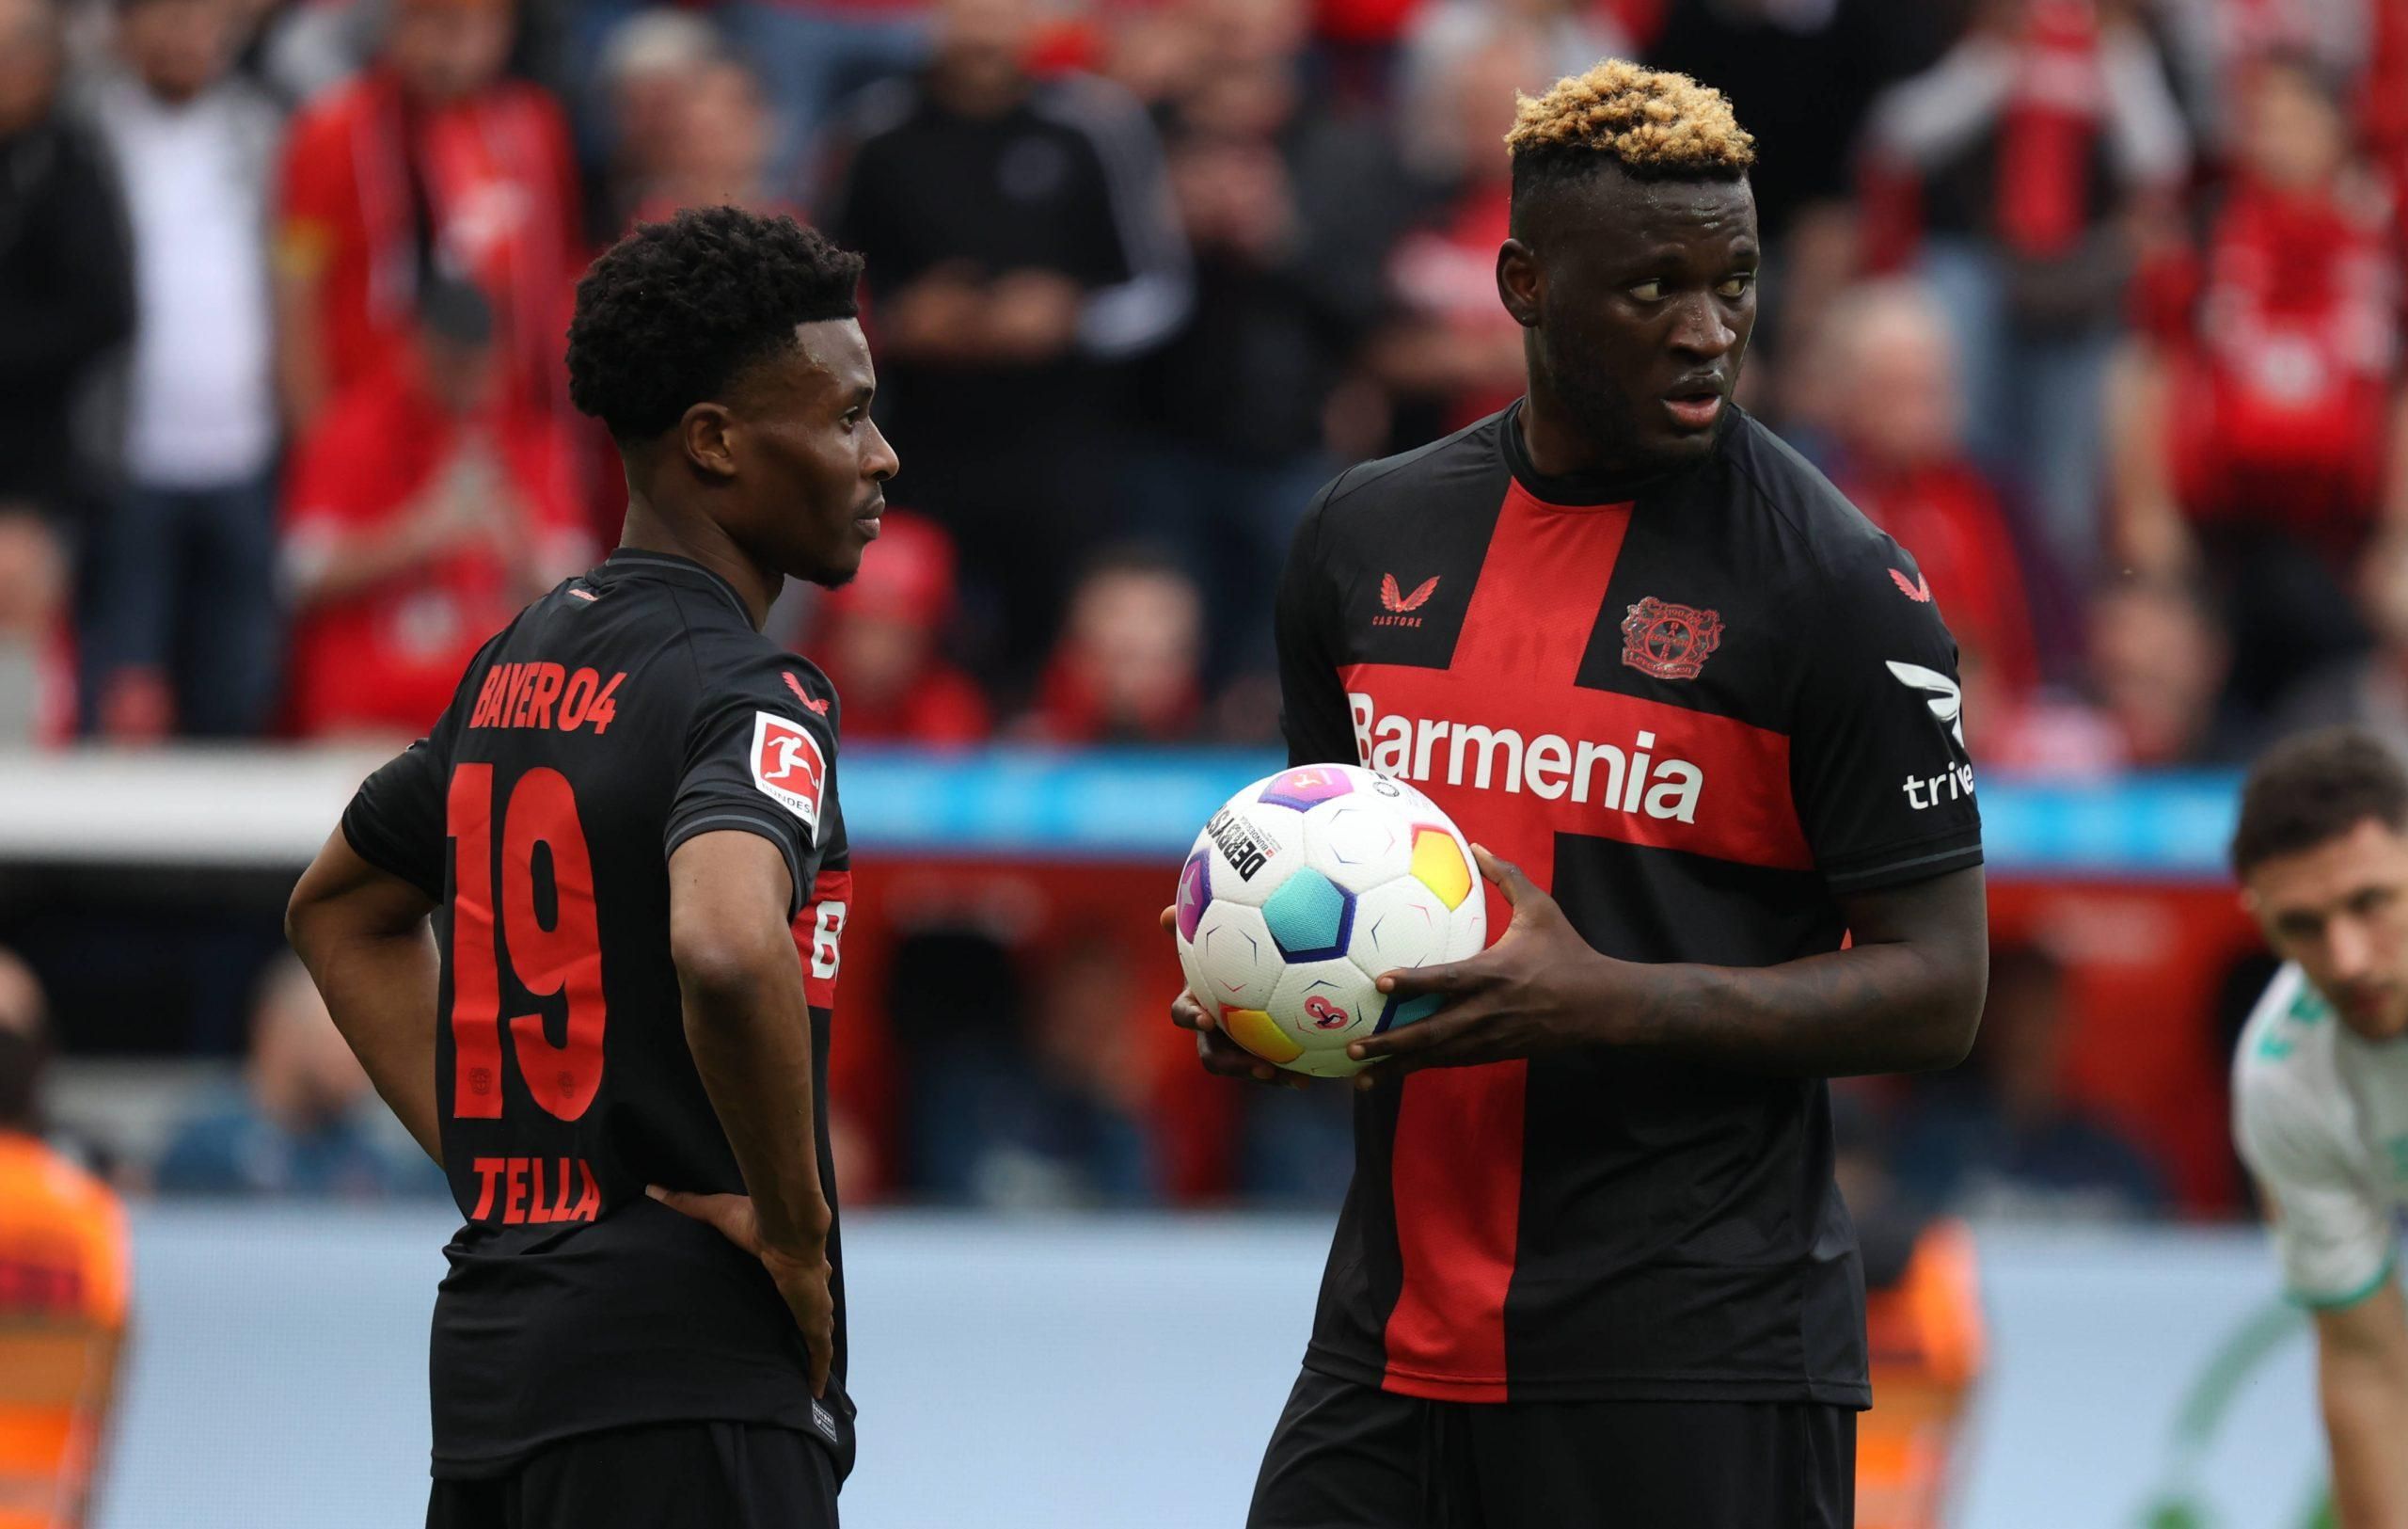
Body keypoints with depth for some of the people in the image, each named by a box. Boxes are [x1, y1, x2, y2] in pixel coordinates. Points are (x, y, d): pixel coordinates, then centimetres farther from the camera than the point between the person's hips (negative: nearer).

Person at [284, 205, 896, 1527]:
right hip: (683, 1385, -9)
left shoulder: (518, 663, 15)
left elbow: (340, 909, 30)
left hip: (490, 1341, 9)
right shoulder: (746, 698, -12)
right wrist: (792, 1227, -18)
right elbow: (726, 951, -33)